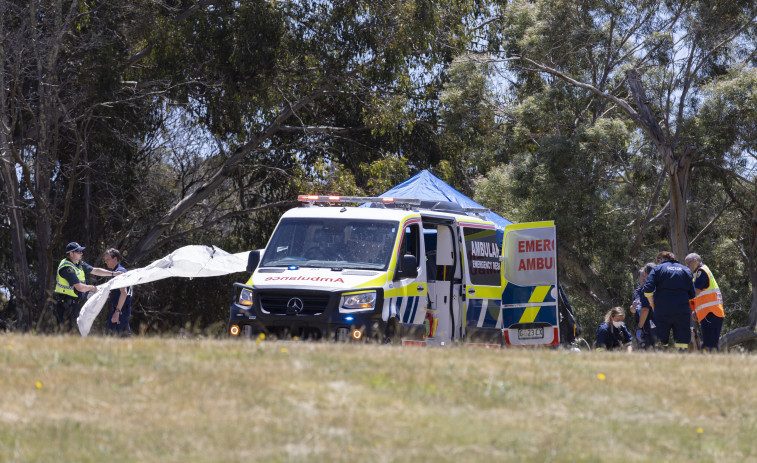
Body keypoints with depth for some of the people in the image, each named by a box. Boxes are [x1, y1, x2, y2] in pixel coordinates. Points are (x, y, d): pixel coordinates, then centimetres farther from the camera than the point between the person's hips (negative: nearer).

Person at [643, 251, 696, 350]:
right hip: (683, 311, 2)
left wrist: (652, 305, 5)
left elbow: (648, 289, -7)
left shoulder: (657, 269, 6)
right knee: (682, 342, 3)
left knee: (660, 342, 0)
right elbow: (692, 294, 11)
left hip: (663, 312, -2)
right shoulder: (686, 270, 15)